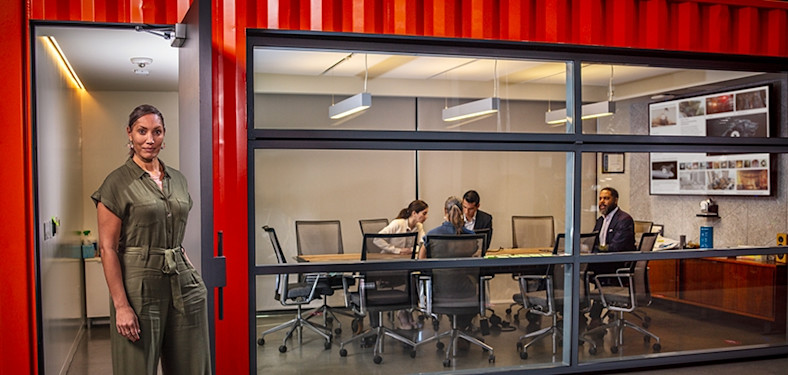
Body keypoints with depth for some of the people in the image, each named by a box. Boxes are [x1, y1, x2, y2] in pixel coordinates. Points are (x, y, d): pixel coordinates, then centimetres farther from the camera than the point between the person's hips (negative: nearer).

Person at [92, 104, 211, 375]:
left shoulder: (178, 180, 11)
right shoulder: (118, 183, -6)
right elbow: (107, 249, -10)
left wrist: (189, 275, 11)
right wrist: (121, 306, -15)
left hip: (183, 282, 5)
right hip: (140, 285, -5)